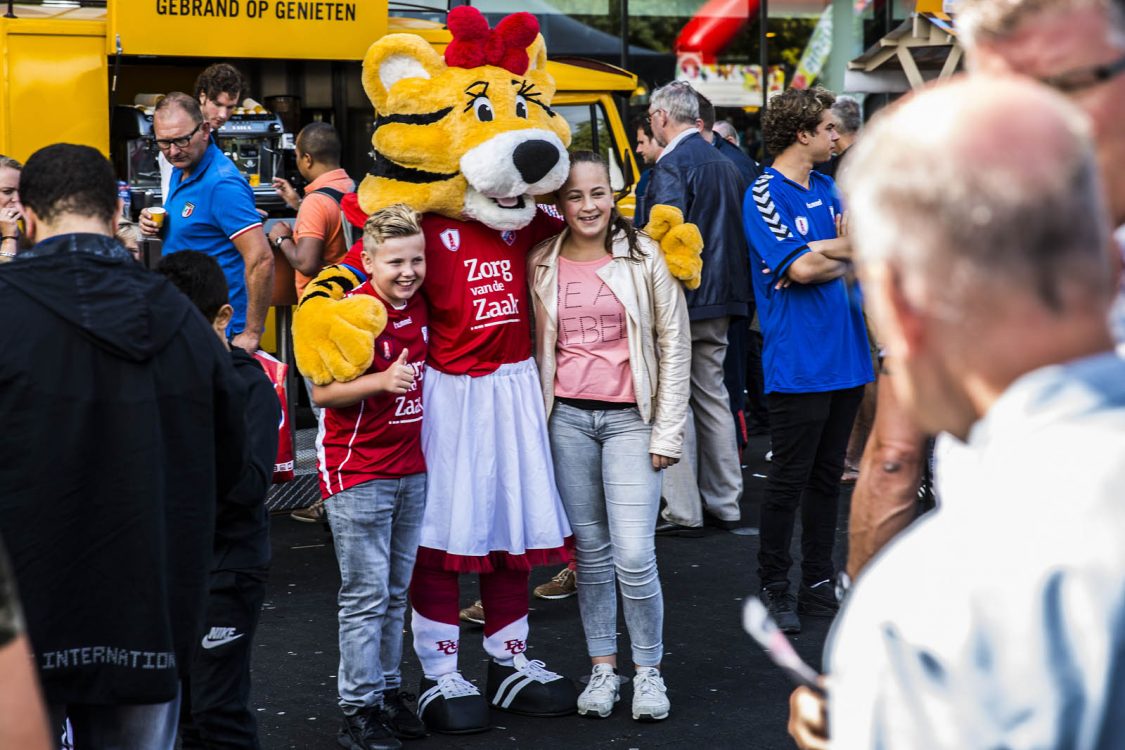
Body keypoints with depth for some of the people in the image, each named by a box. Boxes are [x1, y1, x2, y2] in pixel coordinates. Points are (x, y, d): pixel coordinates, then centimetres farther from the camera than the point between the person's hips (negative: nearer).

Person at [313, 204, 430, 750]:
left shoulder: (418, 304, 5)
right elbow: (322, 393, -18)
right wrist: (382, 380, -29)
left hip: (410, 470, 7)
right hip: (358, 474, -7)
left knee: (396, 592, 13)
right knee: (366, 594, -4)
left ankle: (388, 691, 23)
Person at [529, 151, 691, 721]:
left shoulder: (644, 257, -2)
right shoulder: (541, 265, 5)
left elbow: (674, 346, 0)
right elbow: (535, 348, 12)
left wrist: (667, 432, -3)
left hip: (630, 417, -2)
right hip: (567, 418, 3)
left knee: (634, 557, -9)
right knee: (590, 553, 8)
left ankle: (649, 672, 8)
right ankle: (602, 668, 20)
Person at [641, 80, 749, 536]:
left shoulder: (672, 166, -14)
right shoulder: (724, 163, 13)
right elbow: (738, 231, 18)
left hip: (680, 298, -8)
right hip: (721, 298, 8)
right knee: (713, 396, 15)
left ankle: (683, 512, -1)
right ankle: (724, 504, 19)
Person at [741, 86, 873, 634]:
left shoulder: (826, 187, 14)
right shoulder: (765, 195, -10)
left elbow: (857, 251, 8)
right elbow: (801, 267, -19)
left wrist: (822, 256, -12)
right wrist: (848, 250, -4)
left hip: (844, 353, 7)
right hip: (798, 360, -7)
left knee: (827, 475, 13)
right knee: (789, 478, -1)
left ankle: (819, 584, 21)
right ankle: (773, 587, 10)